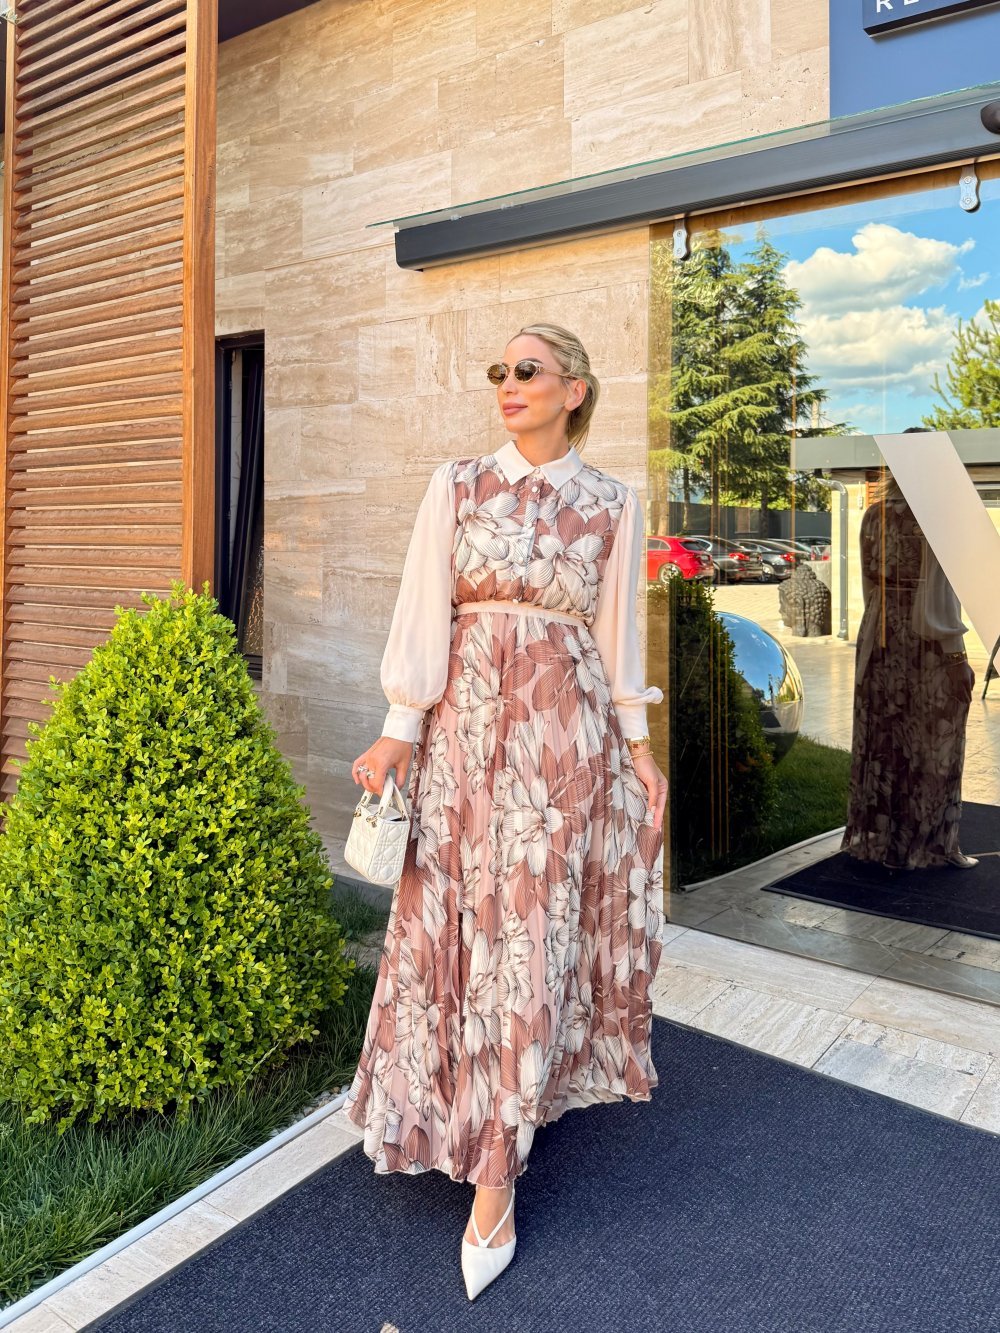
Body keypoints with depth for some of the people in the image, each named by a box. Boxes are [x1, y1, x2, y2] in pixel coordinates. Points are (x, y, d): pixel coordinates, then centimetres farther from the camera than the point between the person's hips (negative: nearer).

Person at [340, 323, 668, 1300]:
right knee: (465, 919, 5)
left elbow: (617, 630, 7)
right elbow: (425, 610, 0)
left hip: (567, 732, 0)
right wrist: (399, 732, -5)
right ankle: (491, 1129, 28)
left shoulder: (612, 505, 3)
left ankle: (494, 1179, 14)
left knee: (537, 925, 1)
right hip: (467, 724, 1)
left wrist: (637, 745, 7)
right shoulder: (457, 485, 3)